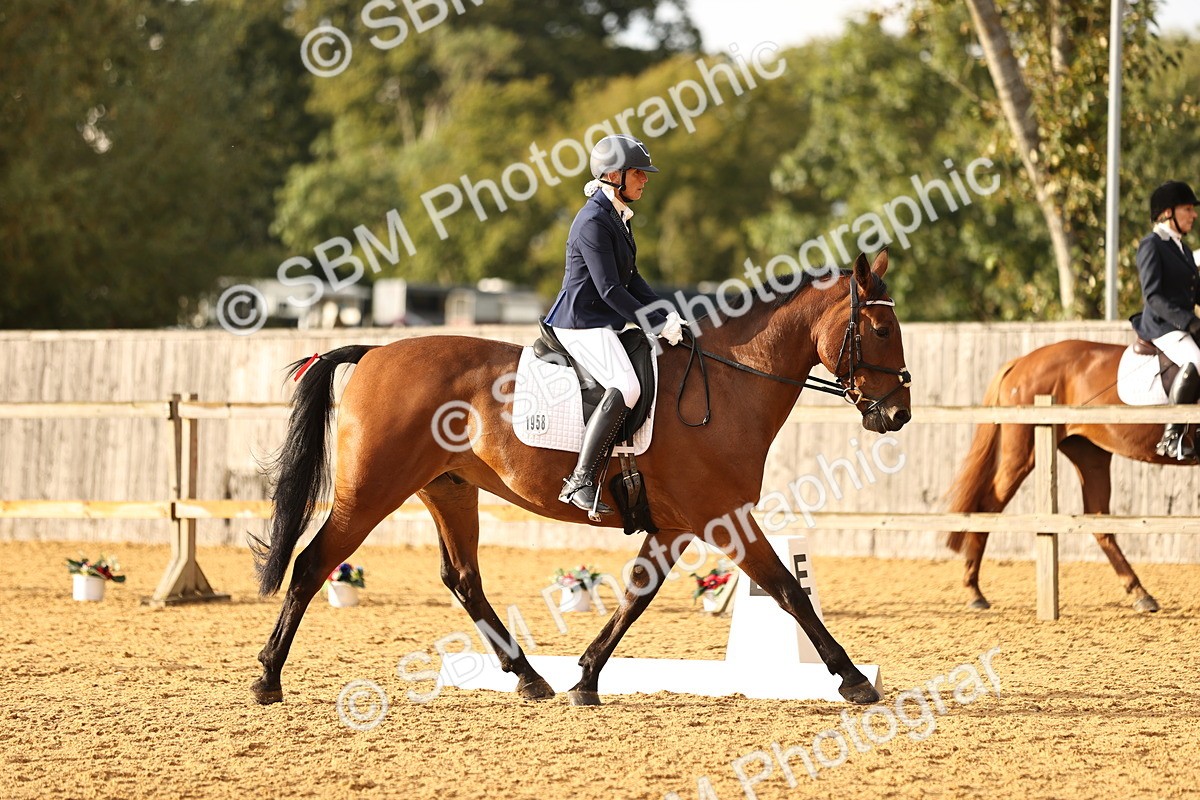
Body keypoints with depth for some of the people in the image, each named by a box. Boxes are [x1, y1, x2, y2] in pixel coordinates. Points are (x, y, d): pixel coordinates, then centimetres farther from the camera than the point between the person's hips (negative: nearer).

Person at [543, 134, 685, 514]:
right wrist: (657, 324, -16)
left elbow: (630, 279, 20)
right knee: (625, 387, -29)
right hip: (581, 323, -11)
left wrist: (666, 316, 7)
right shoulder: (593, 222, -16)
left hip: (604, 323, 11)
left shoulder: (616, 218, 15)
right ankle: (579, 481, -30)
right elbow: (609, 289, -20)